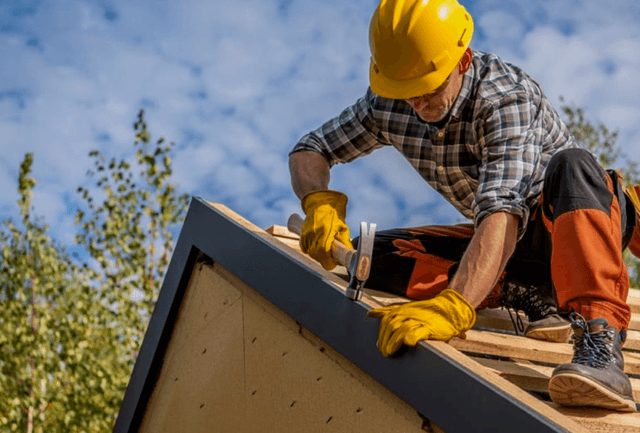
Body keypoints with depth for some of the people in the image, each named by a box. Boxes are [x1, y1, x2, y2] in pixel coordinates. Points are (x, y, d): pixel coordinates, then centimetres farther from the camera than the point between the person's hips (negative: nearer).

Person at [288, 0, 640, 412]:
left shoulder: (506, 97, -29)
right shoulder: (386, 104, -10)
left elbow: (502, 212, -43)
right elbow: (308, 151, -1)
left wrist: (452, 308, -58)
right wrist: (320, 201, -25)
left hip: (571, 224, -6)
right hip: (518, 251, 6)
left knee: (570, 165, -41)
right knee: (372, 257, -16)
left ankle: (600, 343, -52)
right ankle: (530, 297, -15)